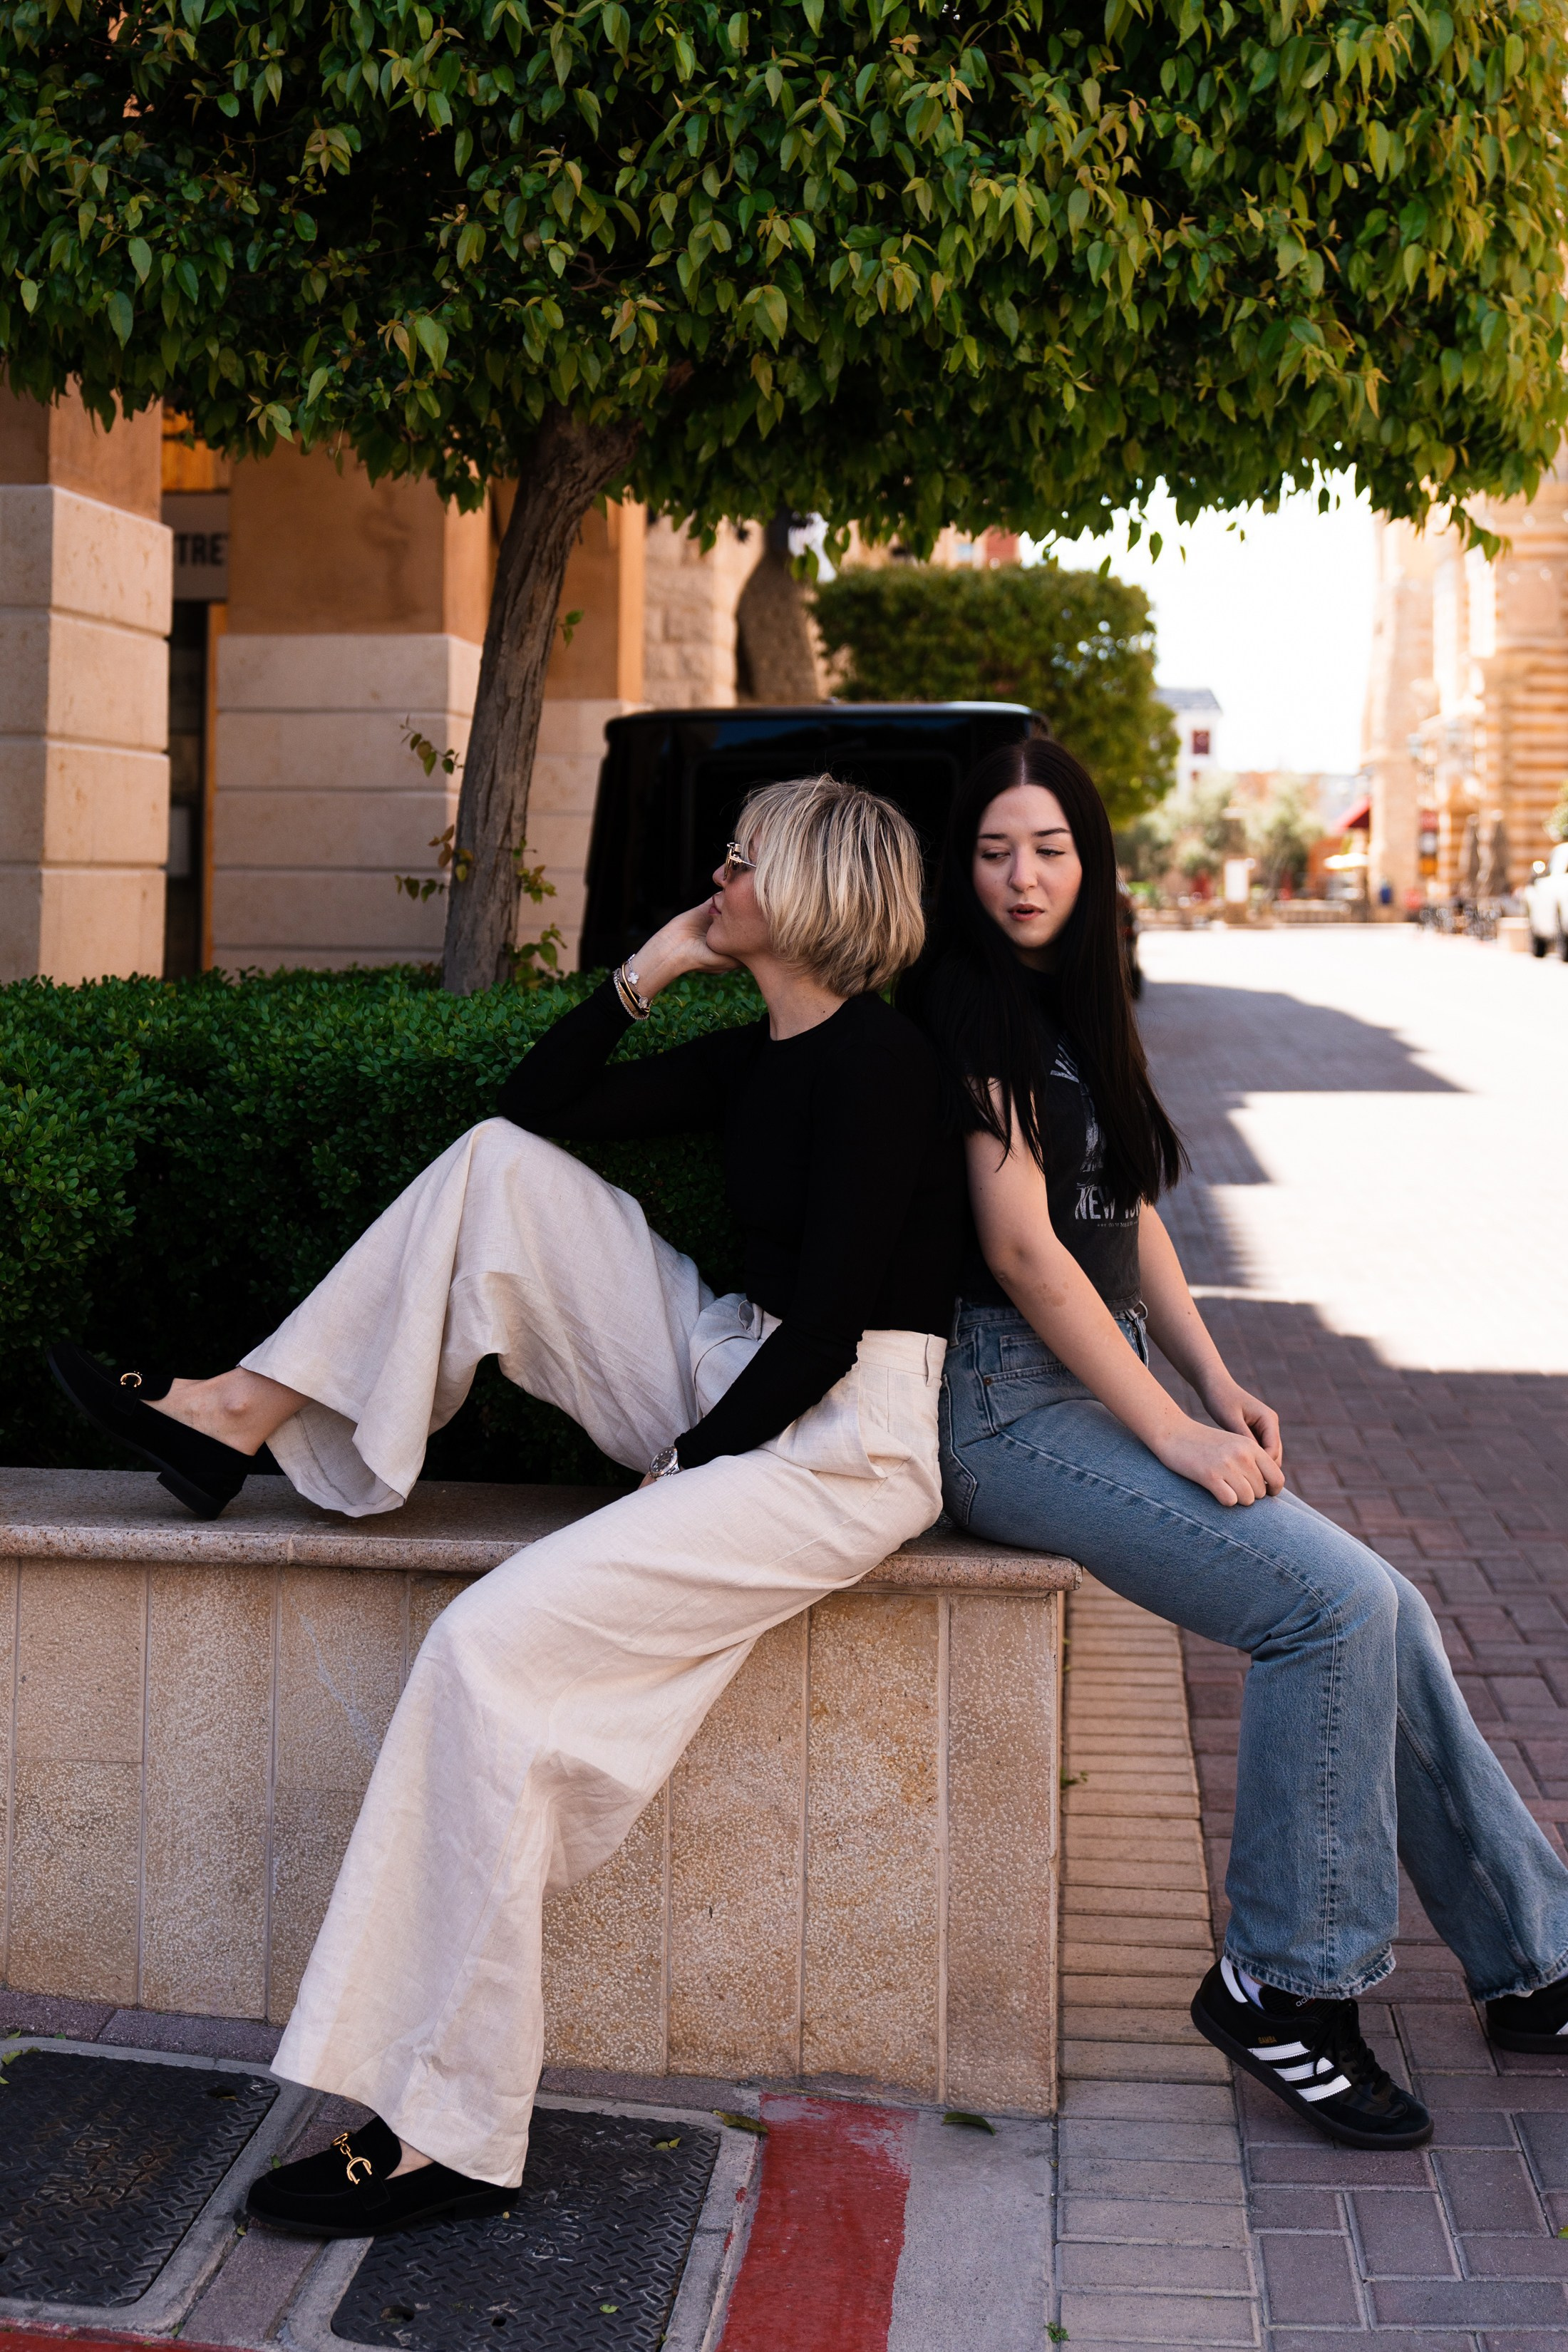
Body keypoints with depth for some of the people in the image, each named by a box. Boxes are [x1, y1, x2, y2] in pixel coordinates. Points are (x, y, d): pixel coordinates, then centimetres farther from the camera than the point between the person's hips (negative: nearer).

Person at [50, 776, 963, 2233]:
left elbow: (824, 1331, -19)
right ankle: (247, 1417, 3)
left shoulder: (873, 1062, -13)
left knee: (491, 1645, -24)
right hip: (733, 1391, 9)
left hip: (840, 1448, -9)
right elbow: (541, 1106, 18)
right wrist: (651, 966, 10)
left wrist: (680, 1471, -12)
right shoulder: (755, 1059, 14)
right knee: (501, 1165, 2)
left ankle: (447, 2133, -19)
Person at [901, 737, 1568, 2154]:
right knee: (1333, 1602, -21)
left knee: (1385, 1612, -1)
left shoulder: (1078, 1007, 17)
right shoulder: (966, 1007, -10)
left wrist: (1219, 1386, 6)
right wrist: (1174, 1433, -16)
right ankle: (1281, 1983, -8)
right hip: (1004, 1400, -8)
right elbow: (1020, 1249, -16)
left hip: (1107, 1387, 8)